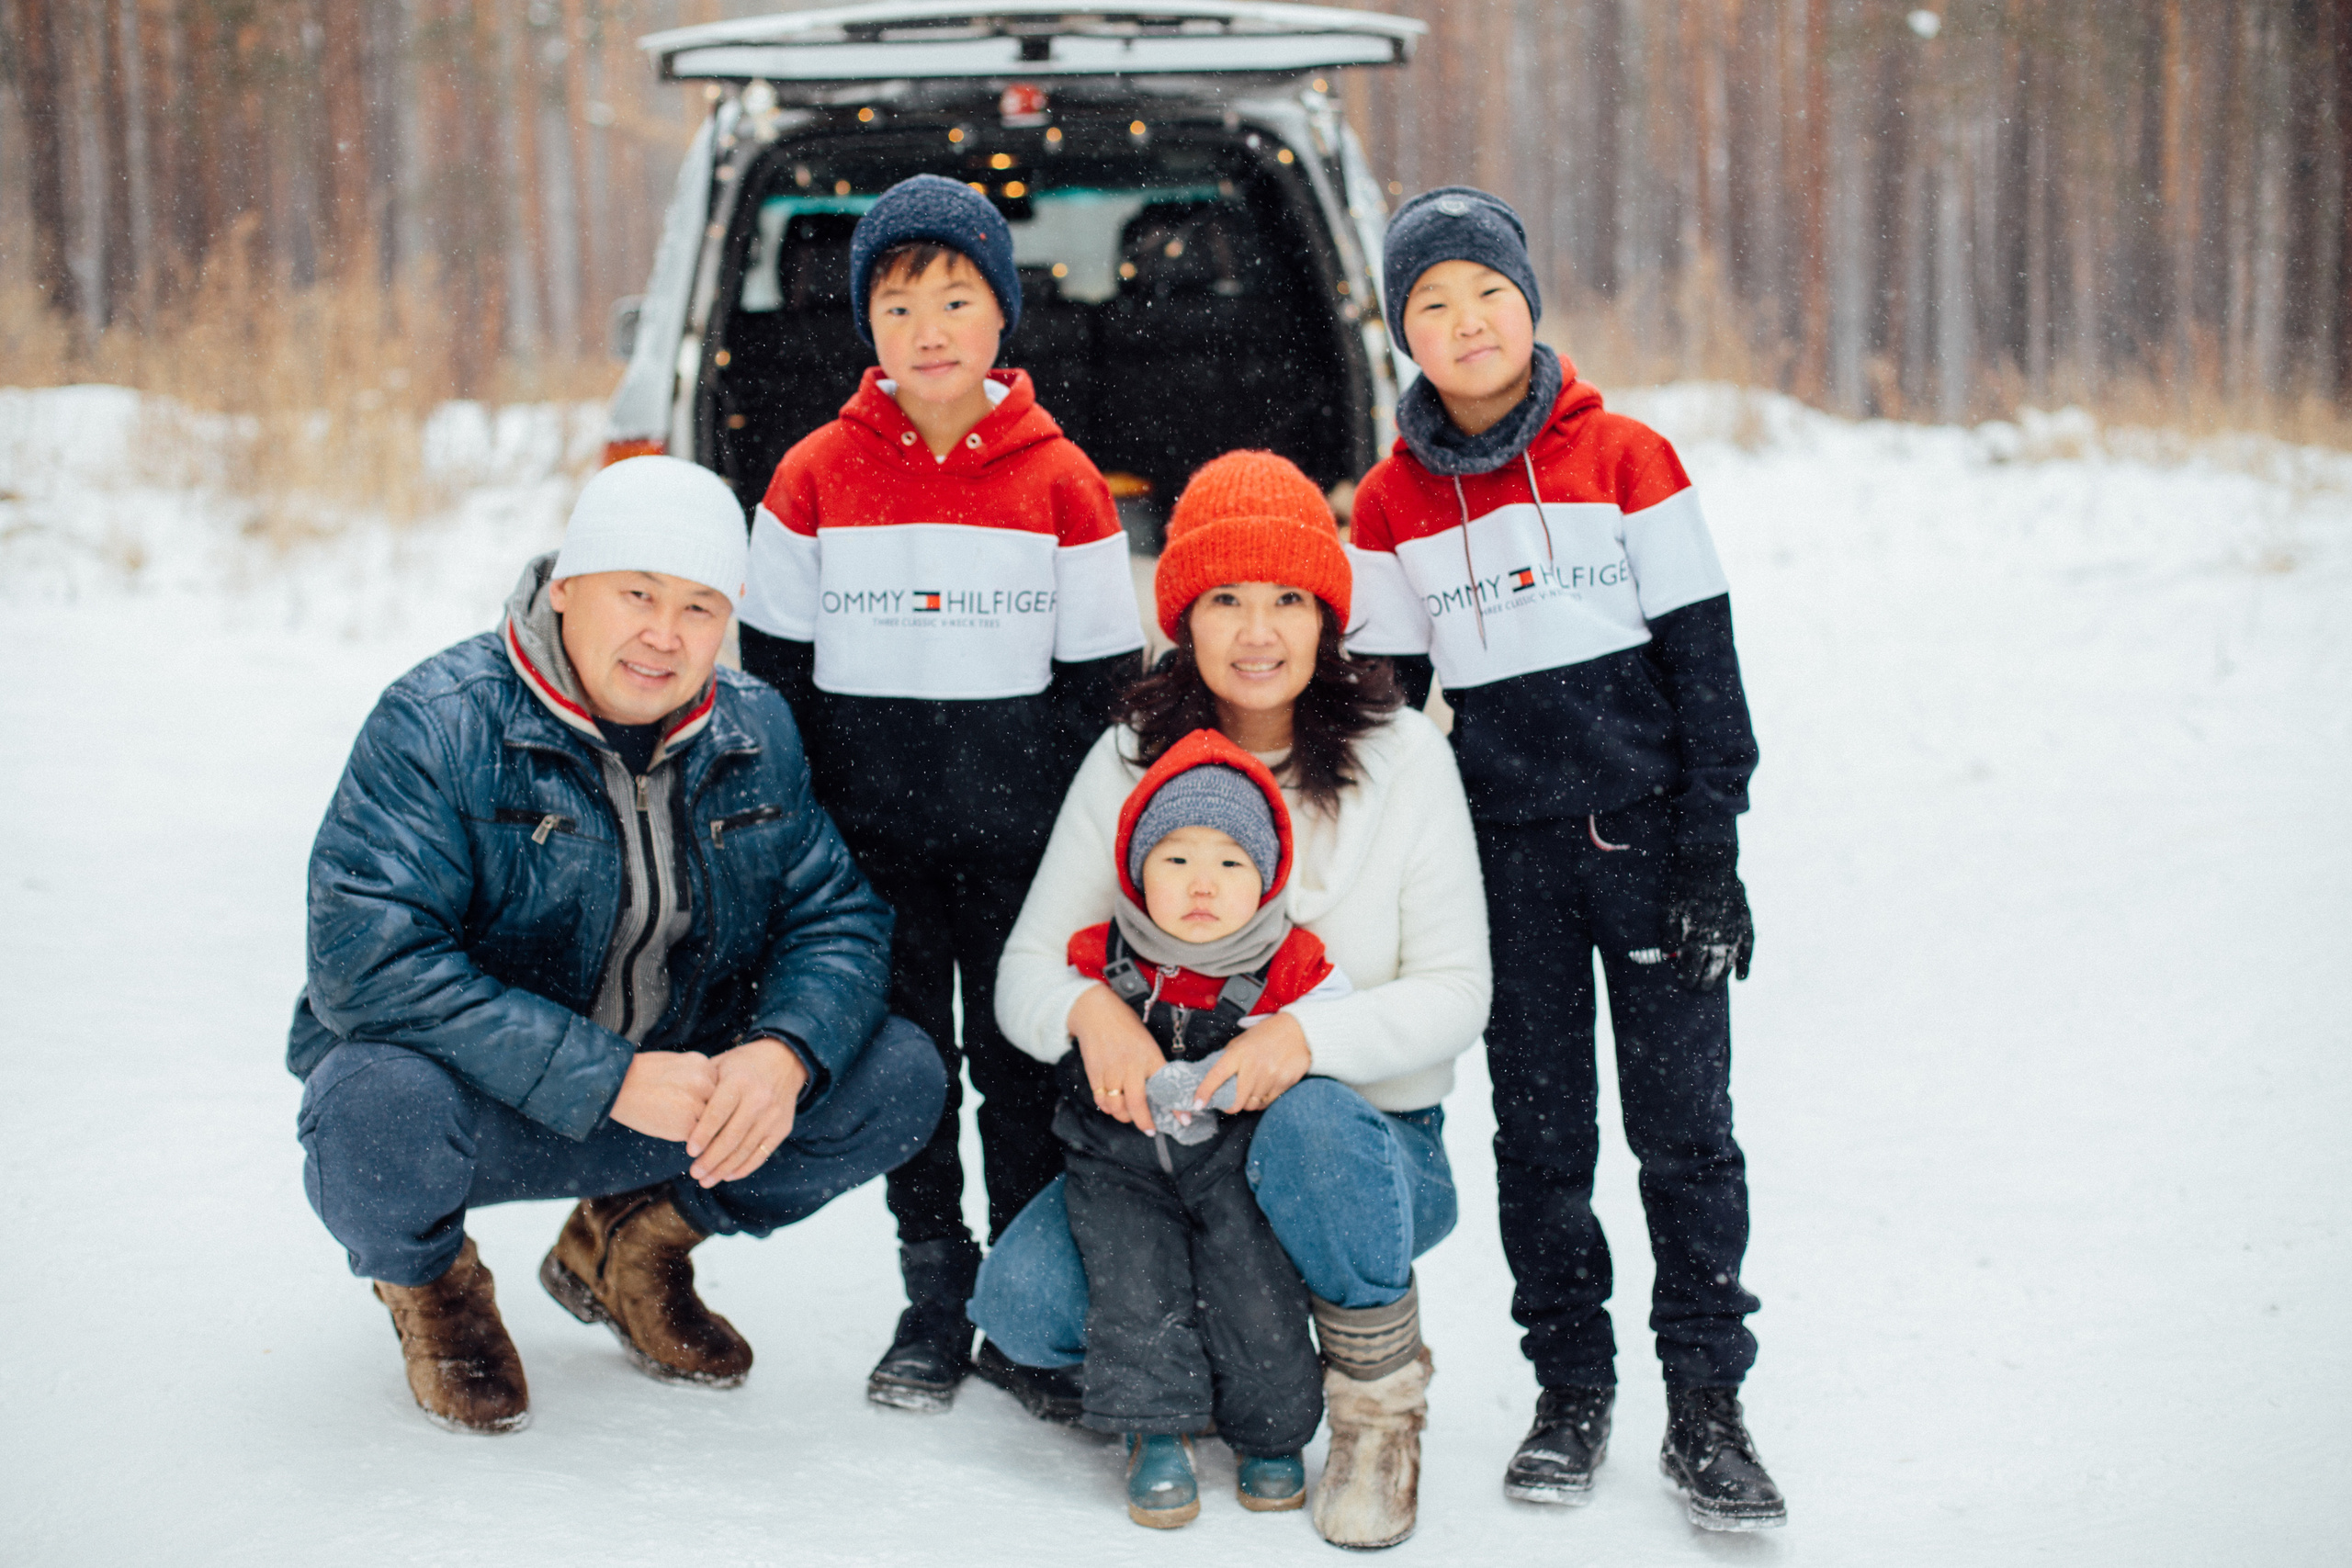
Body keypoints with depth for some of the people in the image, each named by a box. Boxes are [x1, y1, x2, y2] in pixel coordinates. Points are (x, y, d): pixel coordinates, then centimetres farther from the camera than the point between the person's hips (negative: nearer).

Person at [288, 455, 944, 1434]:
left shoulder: (757, 733, -2)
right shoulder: (438, 723, -19)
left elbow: (838, 916, -2)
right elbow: (367, 958, -30)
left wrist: (785, 1053, -26)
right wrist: (610, 1079, -34)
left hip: (676, 1096, 4)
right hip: (475, 1101, -4)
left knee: (898, 1073, -12)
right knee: (379, 1106, -38)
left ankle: (631, 1240, 14)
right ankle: (427, 1279, 3)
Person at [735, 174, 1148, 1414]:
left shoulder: (1061, 481, -2)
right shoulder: (816, 476, 1)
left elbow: (1099, 674, 1)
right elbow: (774, 661, 5)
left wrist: (1063, 823, -6)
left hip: (1019, 842, -1)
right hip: (875, 842, 1)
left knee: (1020, 1062, 5)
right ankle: (934, 1301, 21)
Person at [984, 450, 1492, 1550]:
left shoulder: (1401, 758, -7)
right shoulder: (1130, 761, 0)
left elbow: (1455, 996, -10)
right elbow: (1025, 971, -2)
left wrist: (1310, 1034, -30)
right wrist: (1088, 1004, -27)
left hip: (1373, 1139, -2)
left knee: (1309, 1124, -38)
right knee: (1023, 1301, -22)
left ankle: (1380, 1406, -11)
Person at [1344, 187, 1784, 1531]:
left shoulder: (1629, 459, -1)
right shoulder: (1393, 503, 4)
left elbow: (1704, 662, -1)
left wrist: (1710, 848, -7)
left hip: (1648, 834, -2)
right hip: (1508, 852, 2)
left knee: (1685, 1125, 1)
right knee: (1540, 1129, 7)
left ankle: (1708, 1404, 10)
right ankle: (1572, 1387, 21)